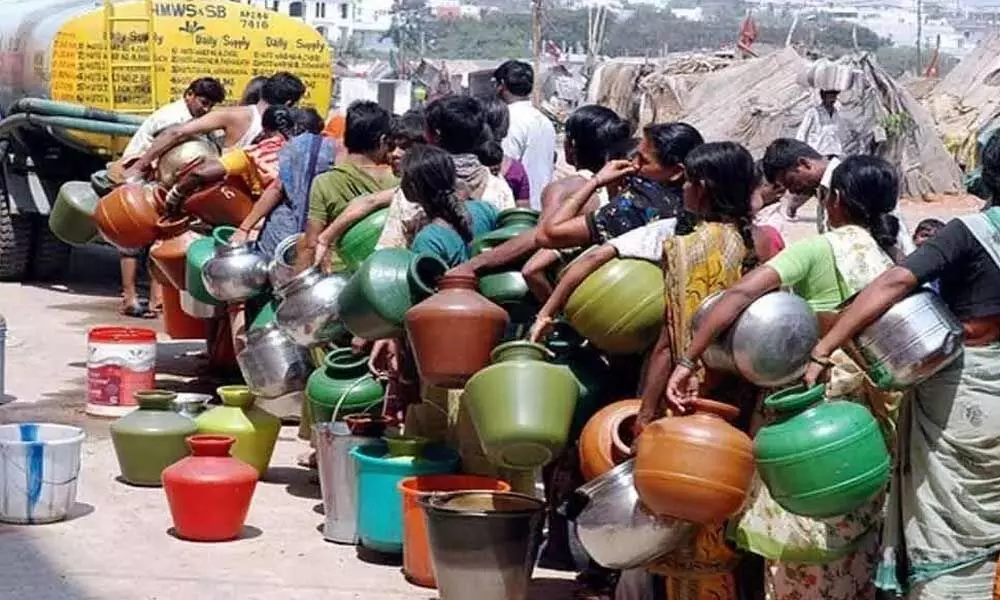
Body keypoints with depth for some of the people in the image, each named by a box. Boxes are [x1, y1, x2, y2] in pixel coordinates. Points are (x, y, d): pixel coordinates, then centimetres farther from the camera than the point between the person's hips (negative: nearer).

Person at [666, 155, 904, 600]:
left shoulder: (816, 249, -9)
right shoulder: (894, 260, 7)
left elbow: (741, 294, -20)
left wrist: (687, 361, -22)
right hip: (872, 413, 6)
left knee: (803, 538, 3)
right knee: (854, 533, 16)